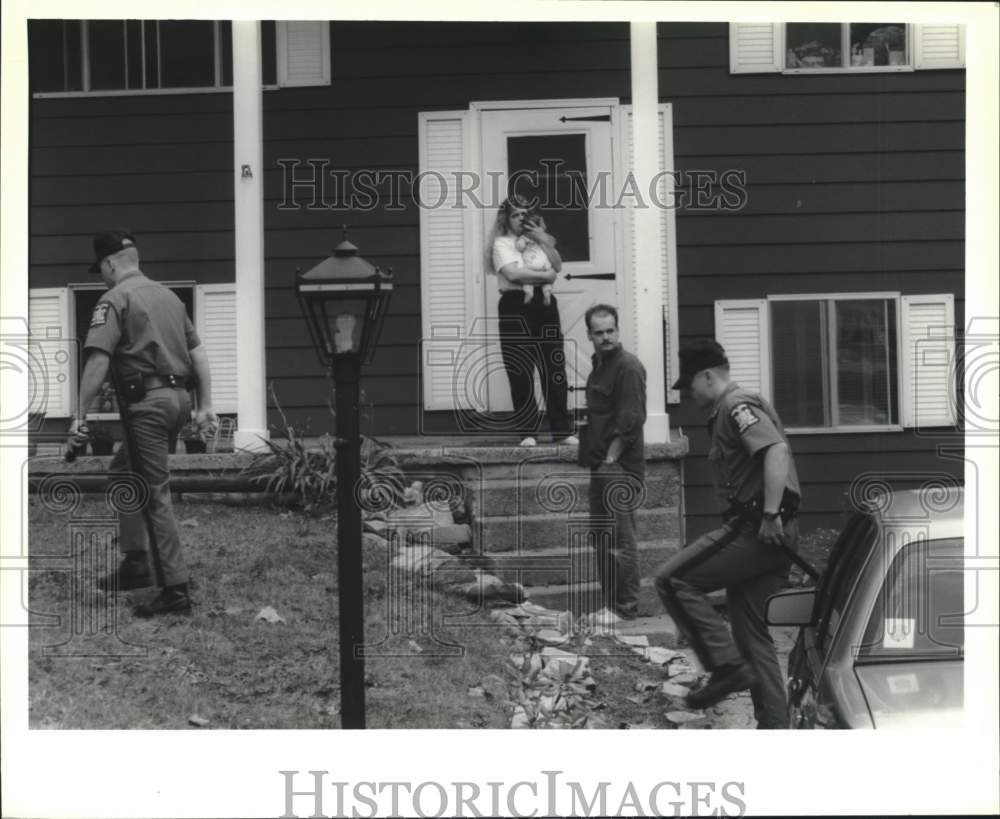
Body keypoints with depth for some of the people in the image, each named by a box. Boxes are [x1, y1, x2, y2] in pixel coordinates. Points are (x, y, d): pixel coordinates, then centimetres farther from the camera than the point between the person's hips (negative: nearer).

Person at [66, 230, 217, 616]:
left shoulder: (115, 299, -5)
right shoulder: (168, 296, 18)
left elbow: (98, 360, -14)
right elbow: (199, 354, 16)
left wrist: (80, 413, -10)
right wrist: (205, 407, 18)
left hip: (148, 403, -8)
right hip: (179, 397, 8)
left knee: (156, 495, -4)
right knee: (123, 470, 23)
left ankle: (176, 589, -4)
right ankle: (135, 562, 22)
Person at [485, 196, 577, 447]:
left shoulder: (537, 238, 19)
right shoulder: (502, 243, 3)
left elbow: (558, 265, 6)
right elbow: (512, 273, -15)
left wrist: (543, 241, -5)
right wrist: (545, 275, -7)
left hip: (544, 304, 5)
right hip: (516, 306, -4)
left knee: (555, 370, 1)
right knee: (521, 374, -4)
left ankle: (563, 430, 4)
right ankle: (527, 433, 1)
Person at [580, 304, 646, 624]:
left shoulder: (628, 367, -12)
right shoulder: (599, 366, 16)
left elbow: (630, 421, -18)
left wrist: (610, 460, -18)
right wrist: (587, 445, 14)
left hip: (620, 466, -10)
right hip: (602, 466, 10)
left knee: (620, 539, -7)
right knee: (602, 536, 12)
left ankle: (626, 607, -1)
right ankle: (609, 605, 19)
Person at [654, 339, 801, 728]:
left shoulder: (737, 406, -8)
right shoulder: (730, 410, 23)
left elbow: (776, 451, -24)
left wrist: (770, 516, -26)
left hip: (755, 529, -11)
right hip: (767, 534, 11)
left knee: (673, 580, -12)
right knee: (753, 635, 12)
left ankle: (728, 666, -12)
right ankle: (774, 725, 13)